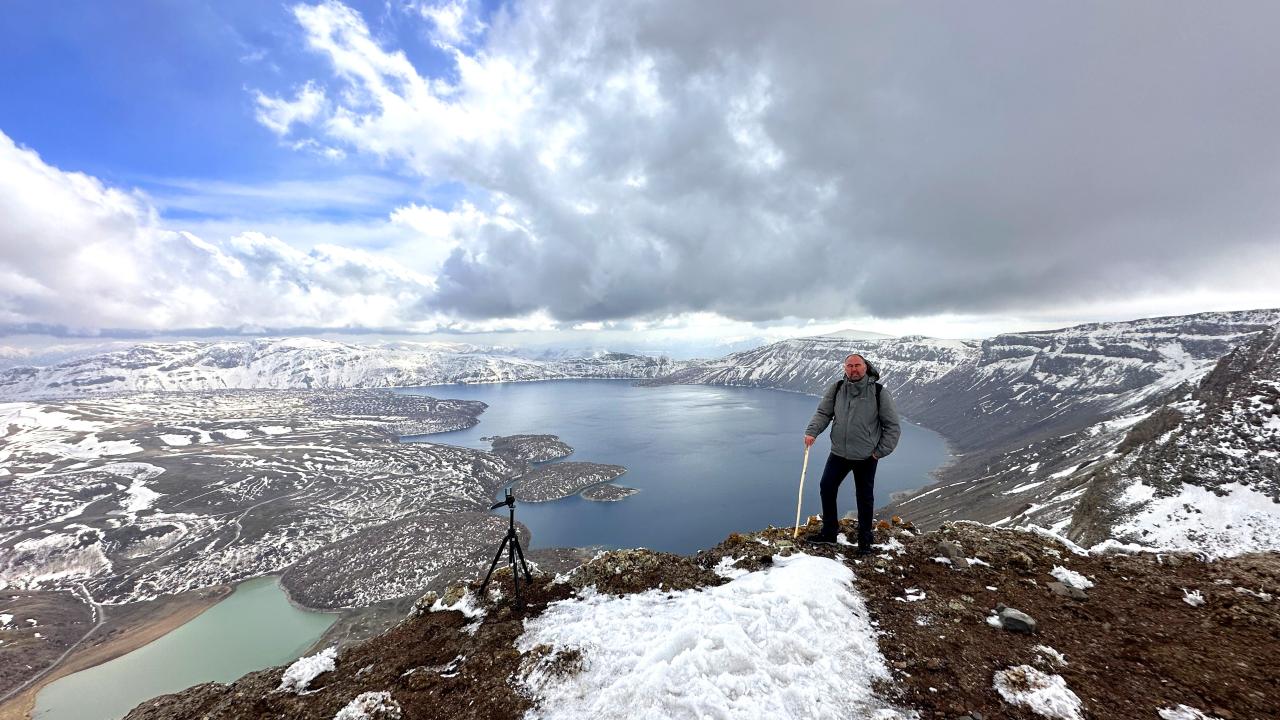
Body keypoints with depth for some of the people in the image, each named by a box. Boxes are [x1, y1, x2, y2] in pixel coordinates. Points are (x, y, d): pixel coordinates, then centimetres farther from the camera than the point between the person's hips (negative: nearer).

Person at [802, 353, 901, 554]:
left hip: (866, 457, -3)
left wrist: (880, 451, -7)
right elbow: (823, 413, 2)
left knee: (865, 498, 11)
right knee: (827, 488, 7)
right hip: (838, 453, 3)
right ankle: (829, 532, 25)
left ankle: (864, 541, 29)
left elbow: (892, 426, -4)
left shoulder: (879, 392, -11)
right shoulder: (835, 389, -4)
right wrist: (812, 431, -15)